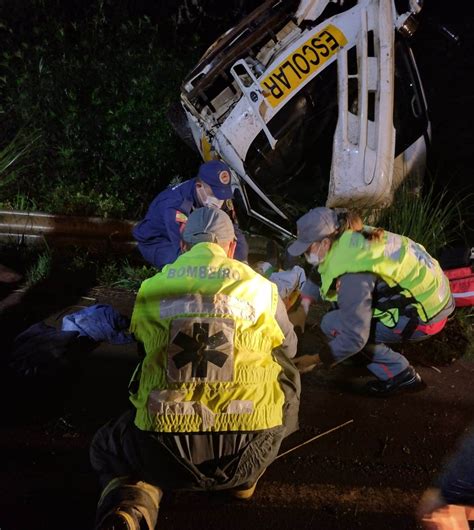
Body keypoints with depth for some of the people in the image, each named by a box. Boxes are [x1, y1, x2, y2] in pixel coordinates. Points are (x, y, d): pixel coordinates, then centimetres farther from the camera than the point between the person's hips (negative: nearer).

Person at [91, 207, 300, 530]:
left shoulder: (151, 289, 8)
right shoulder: (259, 286, 7)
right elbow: (289, 349, 26)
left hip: (165, 447, 0)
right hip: (246, 453, 1)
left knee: (106, 448, 33)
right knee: (286, 374, 29)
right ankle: (244, 477, 21)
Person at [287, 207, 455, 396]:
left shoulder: (352, 276, -29)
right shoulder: (347, 237, -5)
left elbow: (354, 337, -25)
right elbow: (319, 272, 15)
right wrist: (303, 303, 6)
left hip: (426, 315, -9)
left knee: (333, 324, -7)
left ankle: (400, 375, 1)